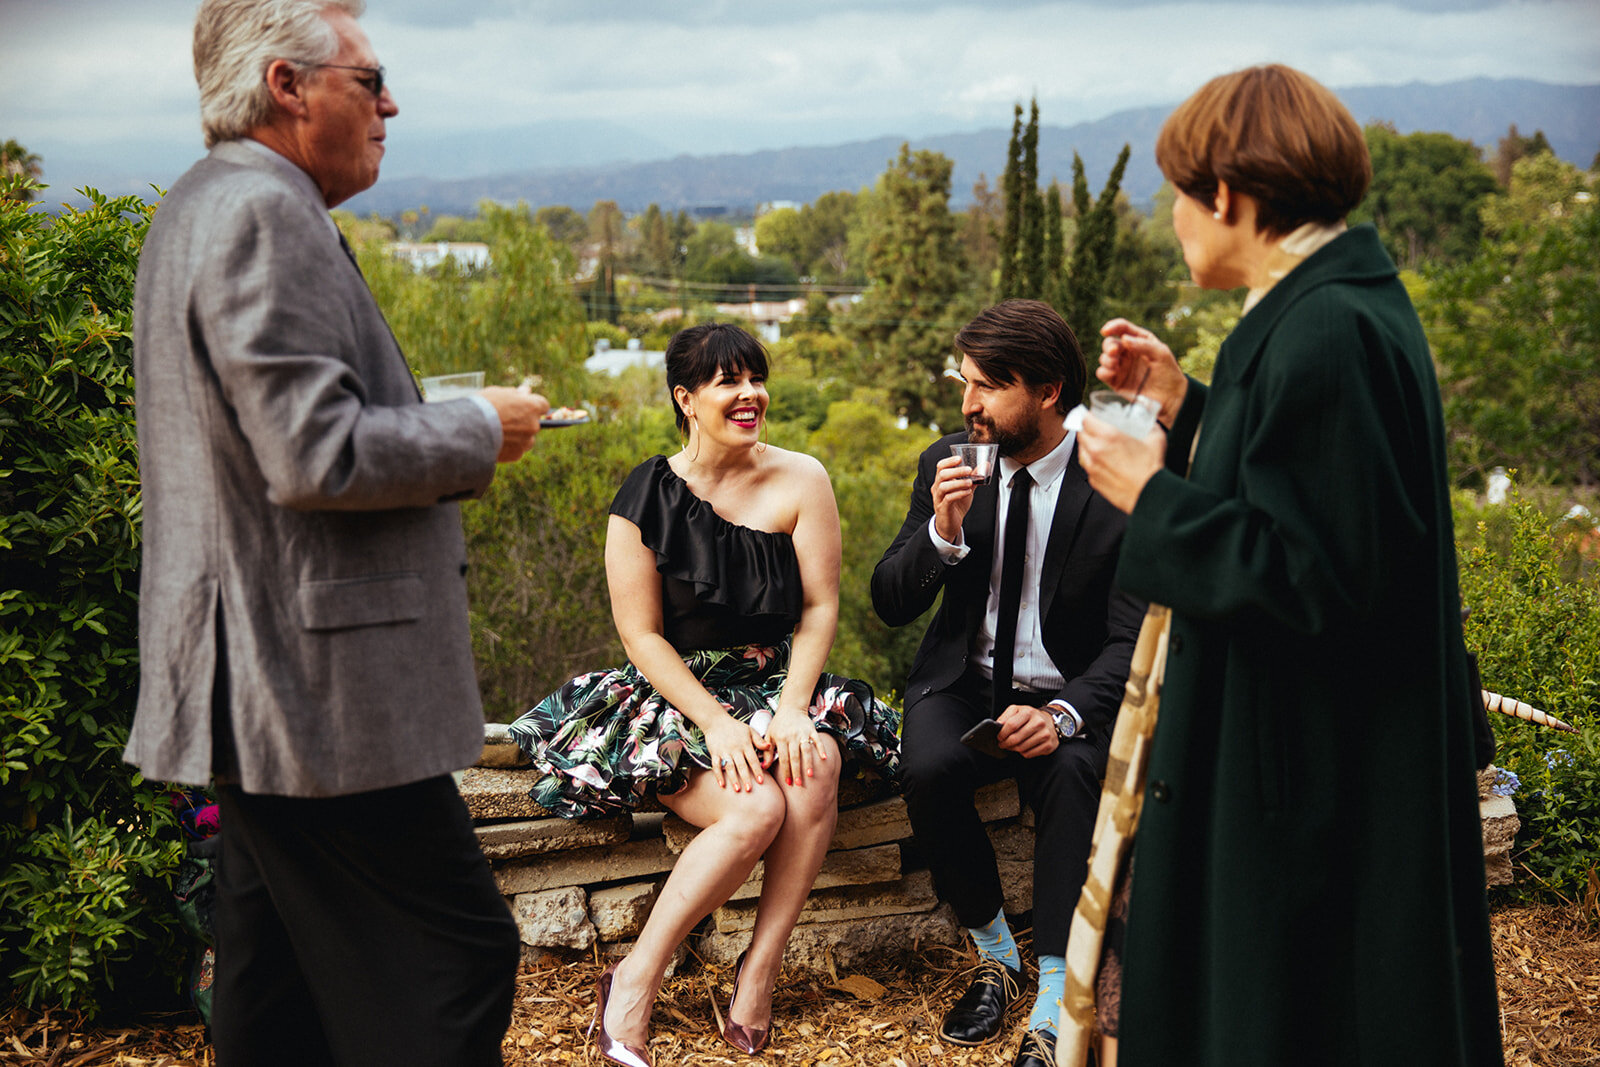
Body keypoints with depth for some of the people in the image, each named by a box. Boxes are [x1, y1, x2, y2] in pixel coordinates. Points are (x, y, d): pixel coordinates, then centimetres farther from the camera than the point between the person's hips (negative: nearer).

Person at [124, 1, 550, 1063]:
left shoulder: (203, 208, 18)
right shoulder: (263, 215, -17)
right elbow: (316, 455, -24)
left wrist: (442, 426, 18)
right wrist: (478, 431, -10)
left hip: (258, 691, 11)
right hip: (319, 691, -11)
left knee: (281, 976, 18)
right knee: (458, 952, -5)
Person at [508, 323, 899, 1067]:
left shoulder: (798, 481, 0)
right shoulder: (646, 497, -5)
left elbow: (820, 608, -1)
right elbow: (642, 635, -7)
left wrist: (792, 708, -16)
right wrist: (715, 722, -19)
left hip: (778, 687, 3)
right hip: (678, 694, -2)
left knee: (816, 765, -31)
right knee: (756, 808, -29)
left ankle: (759, 971, -20)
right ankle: (632, 987, -17)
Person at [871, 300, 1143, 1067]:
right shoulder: (947, 464, -1)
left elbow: (1130, 643, -13)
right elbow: (889, 605, 1)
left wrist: (1064, 714, -31)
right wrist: (941, 532, -19)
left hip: (1069, 695, -3)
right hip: (966, 684, 3)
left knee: (1073, 771, -34)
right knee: (928, 772, -28)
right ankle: (995, 957, -4)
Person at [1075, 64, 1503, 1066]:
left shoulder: (1326, 334, -25)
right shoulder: (1346, 303, 8)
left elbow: (1316, 575, -27)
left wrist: (1153, 498, -18)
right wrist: (1183, 402, 12)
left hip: (1319, 785, -10)